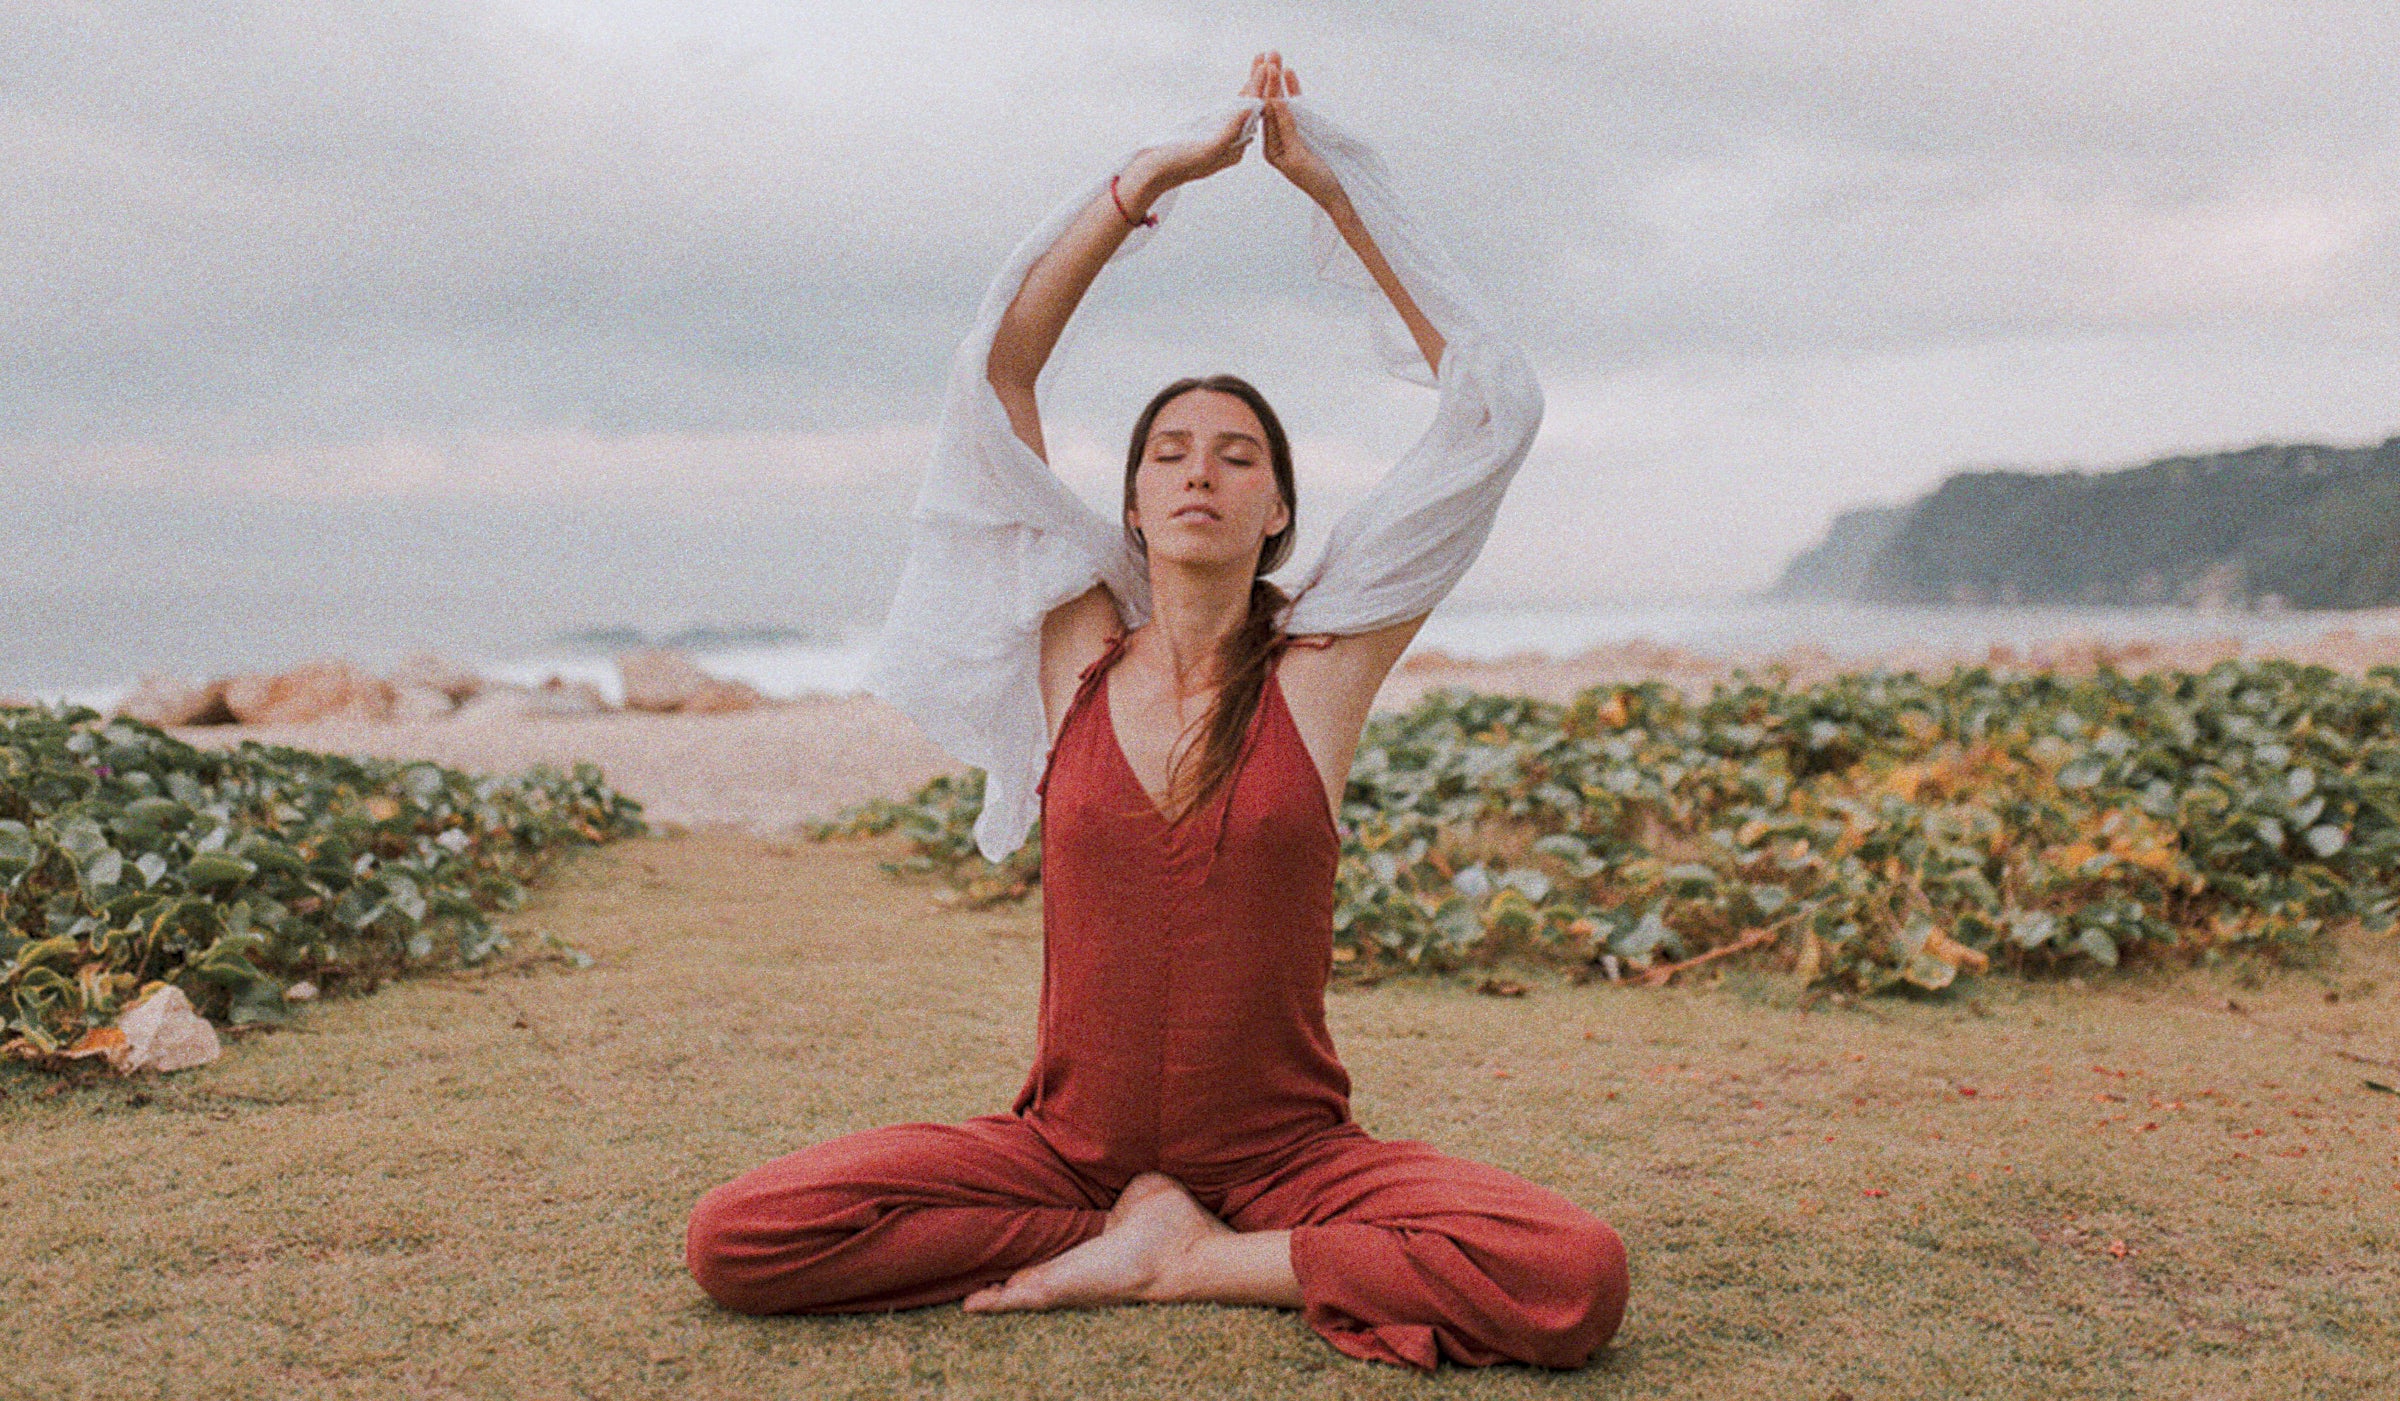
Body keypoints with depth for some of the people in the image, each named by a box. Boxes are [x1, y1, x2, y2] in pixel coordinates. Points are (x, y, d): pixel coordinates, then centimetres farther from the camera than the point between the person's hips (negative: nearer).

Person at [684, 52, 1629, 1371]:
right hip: (1067, 1146, 2)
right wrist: (1158, 171, -5)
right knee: (733, 1240, -17)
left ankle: (1176, 1258, -8)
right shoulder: (1077, 654, 2)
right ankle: (1158, 1237, -5)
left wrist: (1336, 187, -2)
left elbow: (1494, 409, -3)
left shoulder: (1320, 666, -2)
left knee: (1575, 1280, -28)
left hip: (1287, 1153, -1)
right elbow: (995, 370, -2)